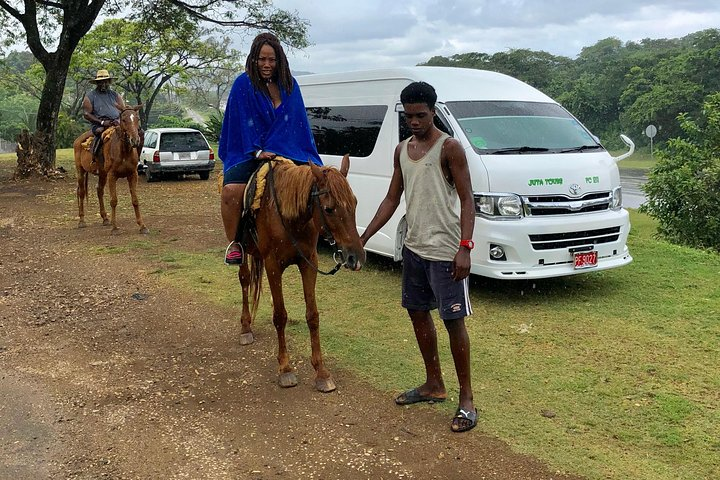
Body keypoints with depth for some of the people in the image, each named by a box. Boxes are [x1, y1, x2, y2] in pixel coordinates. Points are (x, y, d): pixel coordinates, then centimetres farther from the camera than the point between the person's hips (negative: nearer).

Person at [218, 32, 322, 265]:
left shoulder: (289, 85, 8)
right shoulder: (243, 84, -3)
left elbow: (299, 124, 10)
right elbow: (242, 123, -7)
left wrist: (309, 156, 2)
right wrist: (256, 152, -17)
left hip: (287, 152, 4)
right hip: (248, 154, -3)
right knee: (231, 190, -31)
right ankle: (233, 243, -11)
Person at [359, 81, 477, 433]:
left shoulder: (449, 148, -10)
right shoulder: (402, 150, 11)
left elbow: (466, 200, -13)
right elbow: (392, 199, 14)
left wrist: (465, 247, -23)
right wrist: (363, 238, 8)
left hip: (445, 251, -8)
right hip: (414, 248, 8)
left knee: (454, 320, -4)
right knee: (417, 312, 15)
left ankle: (466, 399, 7)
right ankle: (434, 385, 31)